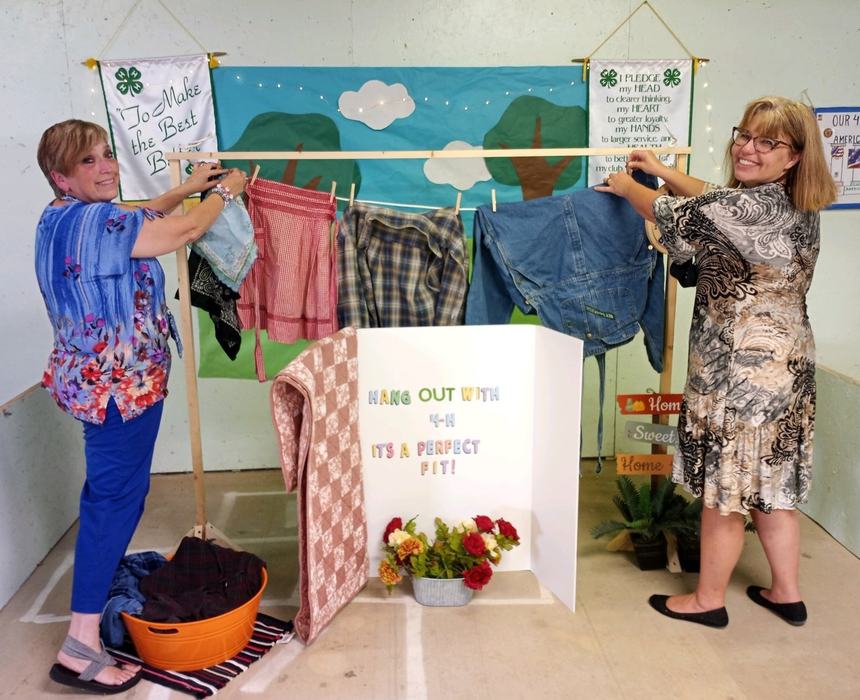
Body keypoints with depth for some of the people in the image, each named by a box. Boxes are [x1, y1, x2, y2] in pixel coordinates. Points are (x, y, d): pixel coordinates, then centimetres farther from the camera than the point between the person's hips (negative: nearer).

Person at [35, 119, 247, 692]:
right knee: (117, 497, -5)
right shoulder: (96, 221, -22)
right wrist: (226, 191, 2)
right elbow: (188, 230, -16)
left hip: (94, 377, 11)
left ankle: (100, 577, 44)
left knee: (107, 488, 24)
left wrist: (187, 188, 29)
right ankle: (81, 647, 1)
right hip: (120, 384, -11)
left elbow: (137, 221, 26)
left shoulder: (63, 220, 9)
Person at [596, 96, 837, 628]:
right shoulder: (795, 207, 8)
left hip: (743, 368, -9)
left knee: (725, 488, 6)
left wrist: (627, 186, 11)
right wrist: (662, 171, 30)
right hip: (788, 363, 9)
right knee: (770, 482, 20)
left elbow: (674, 215, -9)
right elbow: (717, 201, 23)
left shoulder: (754, 206, -20)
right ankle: (787, 593, 34)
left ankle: (708, 600, 23)